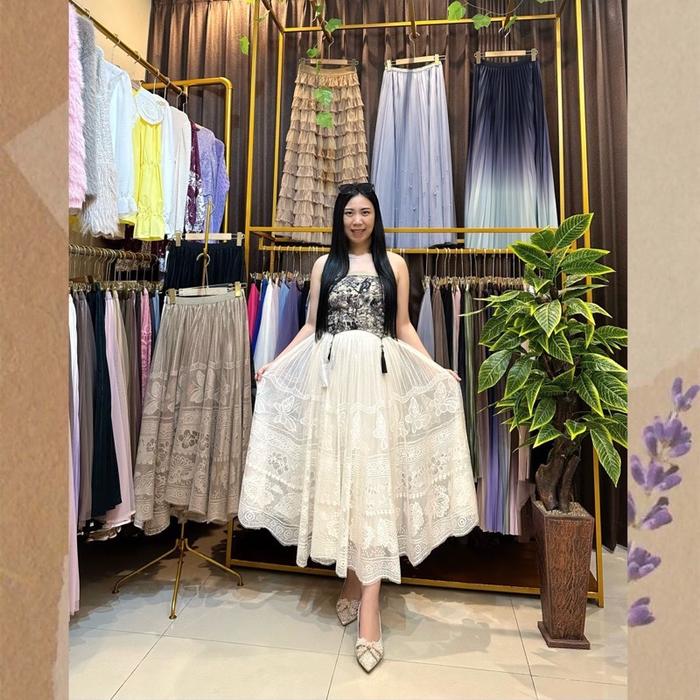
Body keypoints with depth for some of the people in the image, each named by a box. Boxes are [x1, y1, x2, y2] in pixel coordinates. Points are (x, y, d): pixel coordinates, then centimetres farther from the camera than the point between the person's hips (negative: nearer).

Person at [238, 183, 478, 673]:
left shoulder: (394, 263, 10)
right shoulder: (325, 264, 13)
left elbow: (403, 327, 10)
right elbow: (310, 326, 14)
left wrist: (435, 369, 1)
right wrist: (275, 364, 7)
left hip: (378, 376, -2)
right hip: (331, 375, 2)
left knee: (373, 476, -6)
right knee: (336, 473, 3)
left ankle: (369, 612, -2)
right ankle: (352, 581, 21)